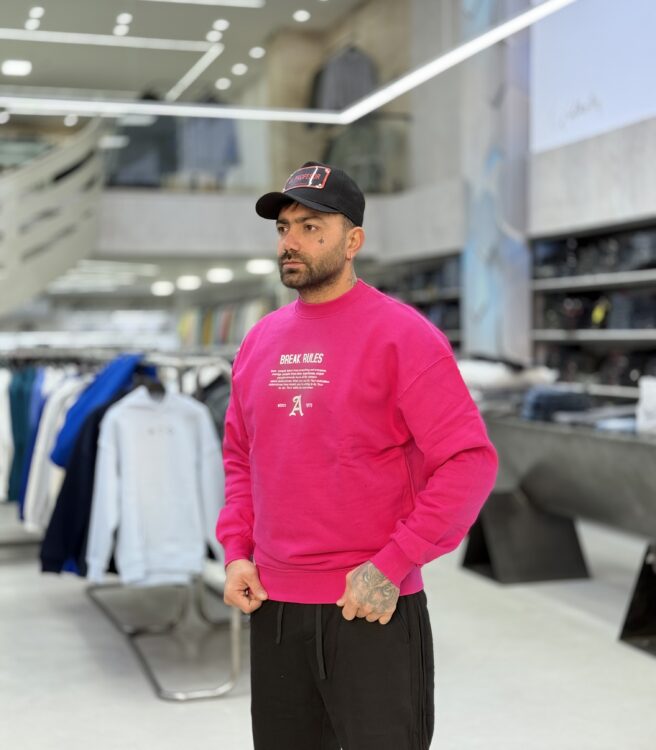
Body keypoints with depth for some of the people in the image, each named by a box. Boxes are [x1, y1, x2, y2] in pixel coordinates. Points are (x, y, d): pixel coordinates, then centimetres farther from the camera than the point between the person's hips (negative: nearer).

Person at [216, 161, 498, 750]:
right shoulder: (261, 339, 9)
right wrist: (237, 552, 5)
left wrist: (391, 567, -18)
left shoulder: (402, 334, -10)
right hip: (272, 607, 6)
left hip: (372, 607, -6)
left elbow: (470, 461, -15)